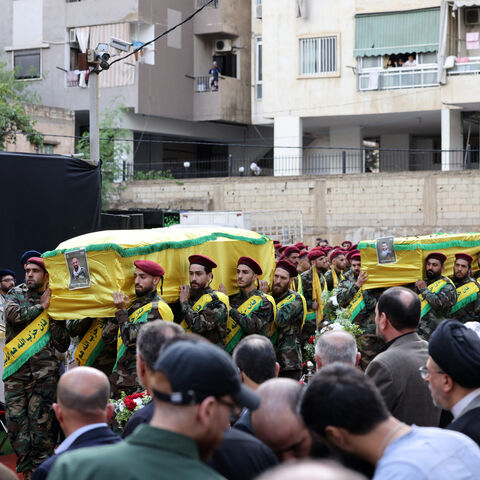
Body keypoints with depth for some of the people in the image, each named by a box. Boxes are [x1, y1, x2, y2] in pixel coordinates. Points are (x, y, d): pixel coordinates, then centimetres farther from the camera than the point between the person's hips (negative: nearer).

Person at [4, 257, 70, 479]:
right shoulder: (15, 294, 11)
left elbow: (63, 346, 4)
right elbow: (12, 314, -13)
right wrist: (41, 306, -5)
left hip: (44, 371, -2)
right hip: (16, 368, 2)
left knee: (41, 420, -6)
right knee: (15, 418, 0)